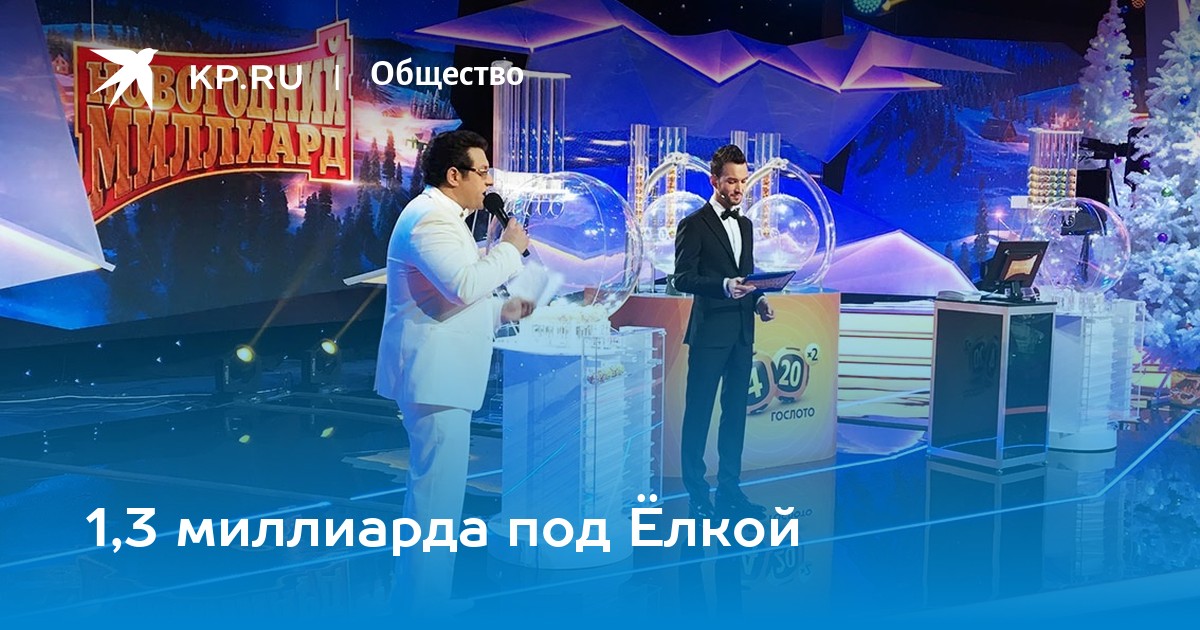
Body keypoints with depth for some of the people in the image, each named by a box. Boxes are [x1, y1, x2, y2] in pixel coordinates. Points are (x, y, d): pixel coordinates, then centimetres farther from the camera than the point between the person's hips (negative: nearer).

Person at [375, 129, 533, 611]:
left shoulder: (441, 215, 20)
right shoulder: (430, 217, -16)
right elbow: (463, 283, -30)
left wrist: (502, 310, 16)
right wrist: (509, 248, -16)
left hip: (438, 372, 12)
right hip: (435, 374, -12)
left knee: (431, 487, 19)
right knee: (437, 493, -7)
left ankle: (416, 595, 31)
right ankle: (424, 599, 0)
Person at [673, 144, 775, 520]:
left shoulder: (745, 224, 16)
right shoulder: (694, 224, -5)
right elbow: (683, 278, -11)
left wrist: (758, 299, 2)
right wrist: (723, 286, -24)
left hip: (742, 331, 7)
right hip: (710, 331, -7)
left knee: (736, 412, 11)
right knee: (699, 412, -1)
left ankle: (729, 489, 20)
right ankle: (696, 495, 6)